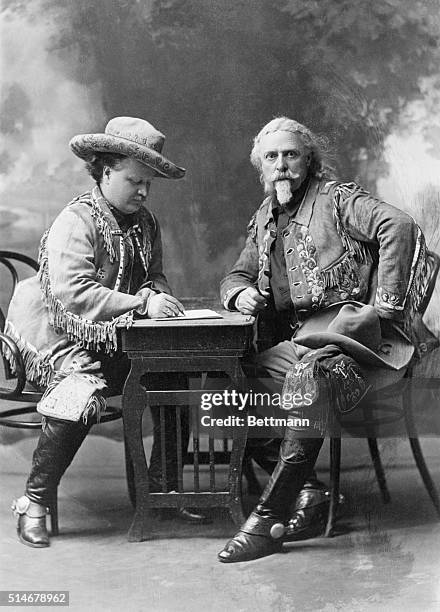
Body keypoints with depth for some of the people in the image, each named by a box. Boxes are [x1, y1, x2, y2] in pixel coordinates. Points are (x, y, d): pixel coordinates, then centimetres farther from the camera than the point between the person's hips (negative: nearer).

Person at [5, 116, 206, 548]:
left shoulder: (145, 223, 9)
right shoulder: (75, 221, -14)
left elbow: (155, 277, 18)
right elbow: (72, 293, -26)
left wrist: (158, 294, -8)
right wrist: (142, 302, -31)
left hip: (120, 342, 7)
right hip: (63, 340, -7)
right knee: (82, 396, -32)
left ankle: (163, 486, 3)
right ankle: (34, 504, -14)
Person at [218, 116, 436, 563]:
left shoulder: (336, 199, 1)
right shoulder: (264, 219, 22)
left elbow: (400, 227, -13)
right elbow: (237, 274, 28)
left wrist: (385, 305, -16)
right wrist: (240, 293, 2)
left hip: (346, 322, -6)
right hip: (294, 335, 7)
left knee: (310, 365, -38)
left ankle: (269, 517, -35)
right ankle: (304, 494, -20)